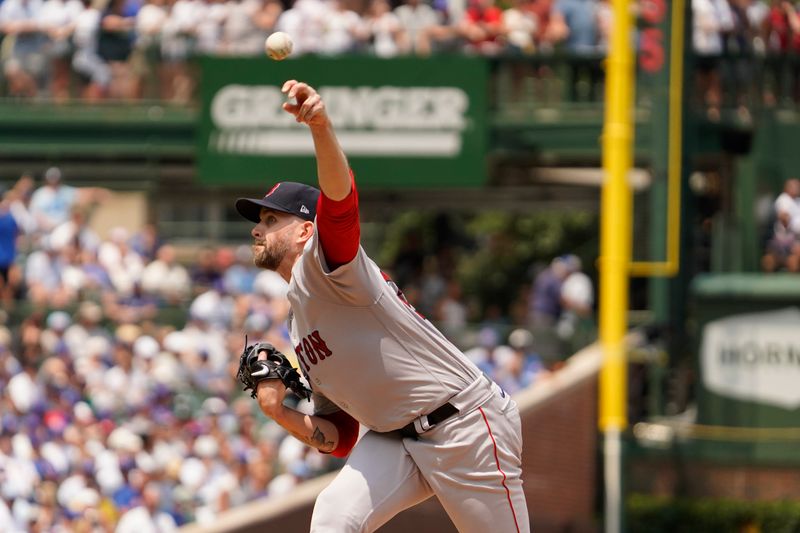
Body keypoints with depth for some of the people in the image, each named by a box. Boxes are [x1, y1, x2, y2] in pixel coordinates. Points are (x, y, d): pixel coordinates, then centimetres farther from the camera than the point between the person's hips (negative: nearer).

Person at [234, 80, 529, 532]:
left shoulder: (323, 262, -8)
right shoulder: (299, 329, 18)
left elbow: (340, 200, -31)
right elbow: (341, 437, 18)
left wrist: (322, 127, -50)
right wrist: (282, 414, -1)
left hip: (465, 424, -8)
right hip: (394, 439, 8)